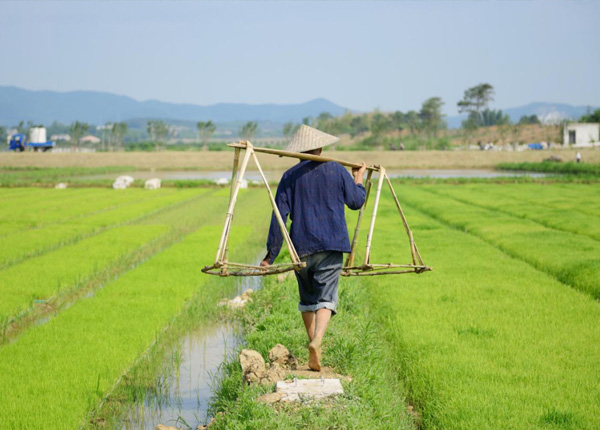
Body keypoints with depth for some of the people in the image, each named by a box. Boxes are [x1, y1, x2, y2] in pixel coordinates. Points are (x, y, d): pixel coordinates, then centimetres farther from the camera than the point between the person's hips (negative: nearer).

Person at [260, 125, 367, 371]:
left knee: (307, 299, 17)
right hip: (331, 245, -1)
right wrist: (358, 180, 34)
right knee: (326, 297, -6)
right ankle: (317, 341, -29)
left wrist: (271, 254, -1)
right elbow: (356, 202, 14)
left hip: (301, 247, 1)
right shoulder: (336, 170, 4)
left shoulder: (290, 176, 5)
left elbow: (280, 215, -1)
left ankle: (314, 345, 18)